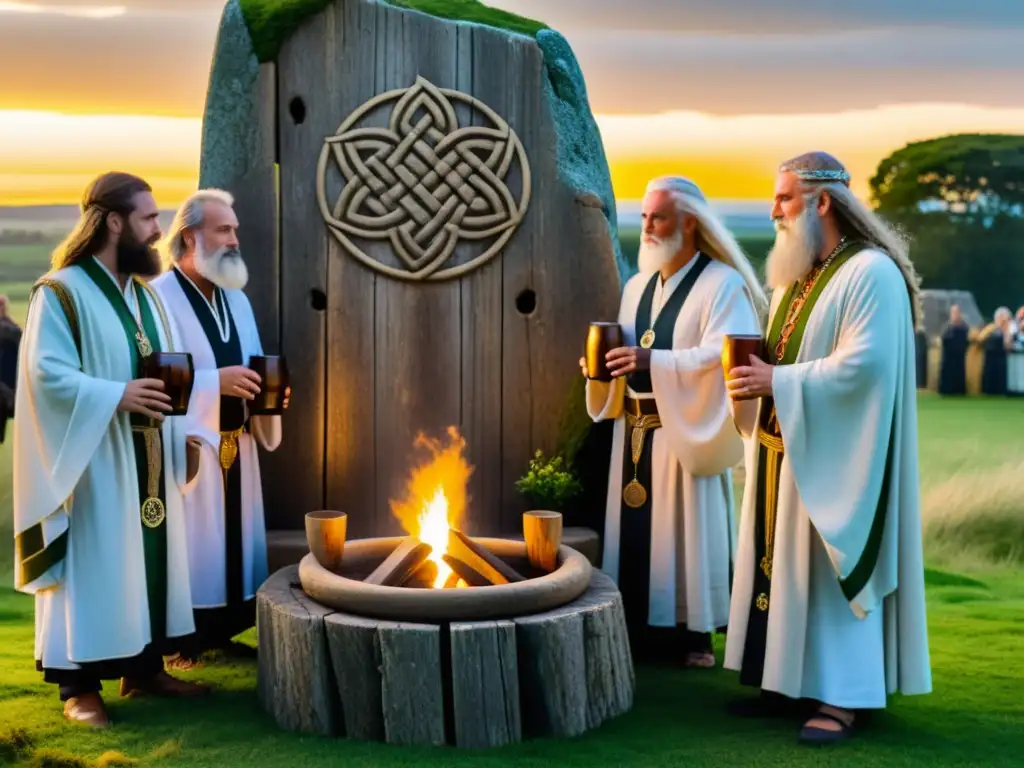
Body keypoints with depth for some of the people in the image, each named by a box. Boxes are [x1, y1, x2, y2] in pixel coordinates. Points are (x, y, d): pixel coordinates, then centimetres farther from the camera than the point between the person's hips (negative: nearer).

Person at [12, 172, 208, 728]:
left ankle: (143, 667, 24)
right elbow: (46, 374, -18)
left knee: (150, 558, 12)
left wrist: (182, 431, 7)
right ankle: (79, 686, 8)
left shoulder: (144, 293, 13)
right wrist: (116, 396, -28)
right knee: (92, 564, -2)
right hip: (92, 462, -7)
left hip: (148, 460, 7)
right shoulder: (61, 292, -10)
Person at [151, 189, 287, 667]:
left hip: (236, 445, 7)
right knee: (191, 540, -5)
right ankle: (182, 642, 6)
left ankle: (221, 633, 22)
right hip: (186, 444, -7)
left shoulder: (237, 300, 15)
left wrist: (265, 390, -2)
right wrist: (216, 380, -24)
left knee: (234, 538, 11)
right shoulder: (159, 296, -10)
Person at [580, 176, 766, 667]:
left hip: (685, 433, -6)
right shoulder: (636, 287, 16)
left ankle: (693, 631, 6)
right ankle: (643, 627, 15)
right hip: (635, 432, 6)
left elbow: (722, 356, -19)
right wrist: (604, 364, -3)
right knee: (636, 525, 6)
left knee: (683, 528, -4)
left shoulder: (722, 285, -7)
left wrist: (654, 360, -28)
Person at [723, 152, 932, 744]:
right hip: (783, 448, 9)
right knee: (782, 563, 9)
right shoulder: (794, 276, 15)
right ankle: (789, 681, 18)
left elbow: (864, 363, -24)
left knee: (829, 566, -4)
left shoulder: (871, 273, -14)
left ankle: (841, 698, 3)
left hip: (832, 454, -9)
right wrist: (756, 374, 0)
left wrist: (777, 380, -22)